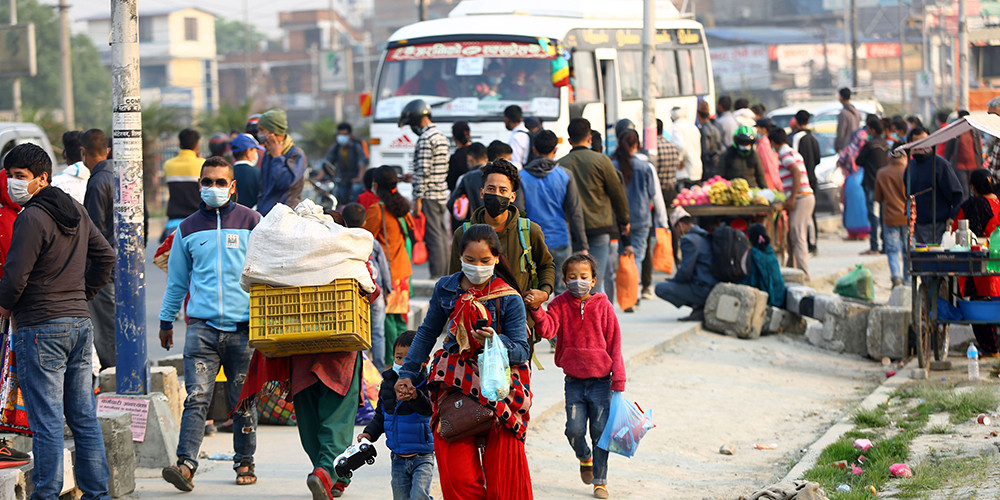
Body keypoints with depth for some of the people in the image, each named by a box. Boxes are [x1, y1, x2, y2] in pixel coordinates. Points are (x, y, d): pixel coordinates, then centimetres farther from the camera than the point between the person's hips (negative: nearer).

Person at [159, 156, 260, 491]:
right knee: (197, 397, -11)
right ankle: (187, 464, -18)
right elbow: (177, 279, 22)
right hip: (202, 325, 1)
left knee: (243, 400, 6)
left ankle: (244, 463, 19)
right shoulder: (188, 229, 12)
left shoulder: (251, 222, 5)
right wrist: (166, 320, 24)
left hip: (243, 325, -1)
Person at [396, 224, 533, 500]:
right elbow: (427, 333, 17)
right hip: (457, 384, 3)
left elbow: (522, 352, -11)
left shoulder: (510, 299, -9)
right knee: (457, 476, -5)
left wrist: (496, 341, -30)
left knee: (503, 472, -6)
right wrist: (407, 374, 16)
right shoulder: (446, 289, 2)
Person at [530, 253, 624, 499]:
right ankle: (585, 458, 26)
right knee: (574, 429, -7)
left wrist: (618, 380, -2)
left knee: (600, 431, 1)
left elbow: (615, 344, 0)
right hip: (574, 381, 1)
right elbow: (548, 329, -16)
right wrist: (536, 310, -35)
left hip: (601, 380, -1)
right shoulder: (561, 304, 0)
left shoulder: (602, 306, -3)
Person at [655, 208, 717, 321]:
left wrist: (673, 281, 1)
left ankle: (700, 308, -8)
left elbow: (685, 272, -19)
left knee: (660, 288, -12)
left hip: (703, 289, -10)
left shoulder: (689, 240, -14)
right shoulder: (706, 236, 16)